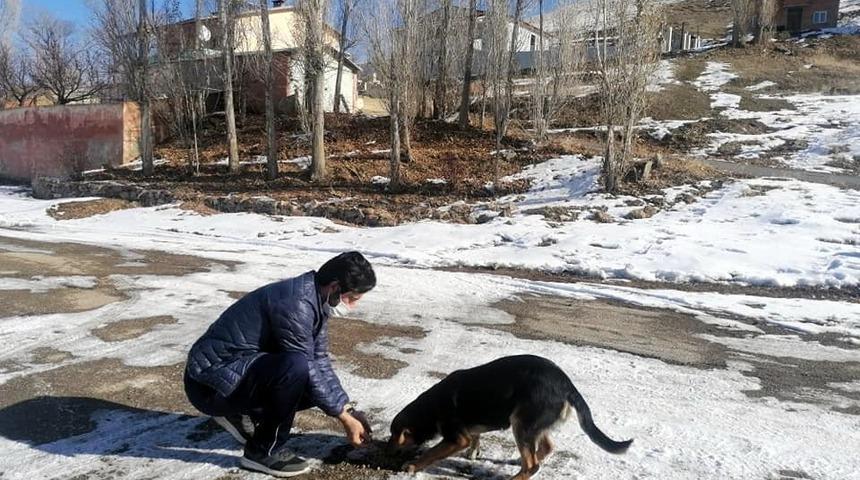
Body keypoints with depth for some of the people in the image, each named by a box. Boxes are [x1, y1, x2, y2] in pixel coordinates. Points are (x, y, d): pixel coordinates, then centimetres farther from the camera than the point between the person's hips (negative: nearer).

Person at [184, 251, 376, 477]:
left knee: (318, 386, 4)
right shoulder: (296, 303, -26)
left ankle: (243, 414, 15)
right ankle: (263, 450, -10)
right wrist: (343, 416, -13)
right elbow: (305, 368, -22)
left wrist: (347, 409, 1)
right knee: (296, 367, -31)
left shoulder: (315, 299, 3)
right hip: (211, 383, -9)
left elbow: (320, 361, 7)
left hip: (242, 371, 9)